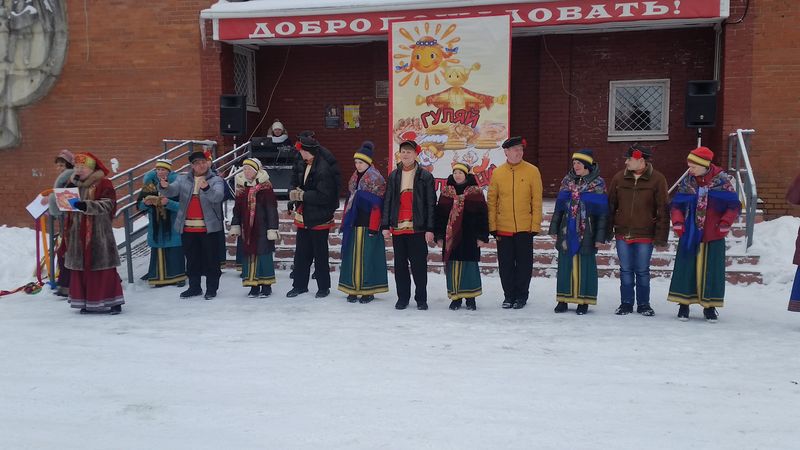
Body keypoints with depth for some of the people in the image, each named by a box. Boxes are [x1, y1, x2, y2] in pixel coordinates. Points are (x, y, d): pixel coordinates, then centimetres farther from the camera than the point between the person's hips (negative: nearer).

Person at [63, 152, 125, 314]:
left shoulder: (104, 184, -6)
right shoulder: (76, 184, 15)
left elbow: (106, 206, -17)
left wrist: (84, 205, -29)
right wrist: (72, 184, -3)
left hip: (99, 233, -6)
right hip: (78, 233, 6)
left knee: (103, 268, -6)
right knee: (80, 268, 5)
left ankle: (113, 302, 0)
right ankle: (86, 302, 13)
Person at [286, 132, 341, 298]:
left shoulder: (323, 169, -20)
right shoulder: (304, 166, 8)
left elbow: (325, 196, -24)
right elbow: (295, 183, 19)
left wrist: (303, 195, -19)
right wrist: (294, 192, -3)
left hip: (319, 220, -8)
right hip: (304, 218, 8)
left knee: (320, 254, 5)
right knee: (301, 253, 14)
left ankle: (324, 287, 19)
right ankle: (300, 285, 26)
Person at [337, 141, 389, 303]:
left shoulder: (376, 178, -8)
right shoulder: (355, 178, 15)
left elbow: (377, 205, -13)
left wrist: (374, 227, -17)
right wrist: (345, 222, 17)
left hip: (368, 224, -7)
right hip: (354, 224, 7)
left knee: (367, 257, -3)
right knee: (353, 256, 9)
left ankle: (368, 290, 6)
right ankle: (353, 289, 17)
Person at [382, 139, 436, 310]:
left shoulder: (425, 176, 0)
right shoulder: (394, 175, 11)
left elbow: (431, 204, -2)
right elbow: (387, 201, 11)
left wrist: (430, 229, -7)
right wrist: (385, 225, 4)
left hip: (418, 228, -3)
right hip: (397, 228, 4)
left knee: (419, 265, 1)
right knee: (400, 264, 9)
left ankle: (421, 299, 12)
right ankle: (402, 298, 19)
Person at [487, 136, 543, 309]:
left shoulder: (532, 171, -2)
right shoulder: (497, 173, 2)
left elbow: (537, 201, -2)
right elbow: (492, 201, 4)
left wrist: (535, 226, -7)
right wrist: (492, 226, -1)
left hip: (525, 228, -1)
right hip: (503, 229, 2)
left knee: (524, 263, 7)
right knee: (506, 264, 8)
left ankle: (521, 296, 20)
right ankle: (509, 295, 23)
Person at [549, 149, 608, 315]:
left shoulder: (598, 183, -2)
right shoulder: (567, 181, 9)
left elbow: (602, 212, -3)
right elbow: (559, 206, 13)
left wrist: (600, 236, -7)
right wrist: (554, 228, 9)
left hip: (586, 233, -4)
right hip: (567, 231, 4)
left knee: (585, 266, 1)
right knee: (565, 264, 7)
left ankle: (584, 301, 11)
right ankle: (563, 298, 17)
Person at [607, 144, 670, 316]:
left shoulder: (657, 179, -6)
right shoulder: (619, 178, 2)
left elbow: (663, 210, -6)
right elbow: (611, 205, 8)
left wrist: (661, 236, -9)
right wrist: (608, 230, 5)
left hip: (645, 235, -3)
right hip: (622, 233, 3)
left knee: (642, 271, 7)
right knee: (625, 270, 10)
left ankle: (643, 304, 22)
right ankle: (626, 303, 21)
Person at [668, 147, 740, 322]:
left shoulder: (722, 180, -5)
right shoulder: (686, 181, 2)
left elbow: (734, 205, -1)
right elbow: (677, 204, 6)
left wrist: (724, 224, -9)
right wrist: (677, 222, -8)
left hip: (714, 235, -2)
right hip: (690, 235, 2)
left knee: (712, 270, 4)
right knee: (686, 268, 2)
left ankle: (709, 306, 16)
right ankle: (684, 304, 12)